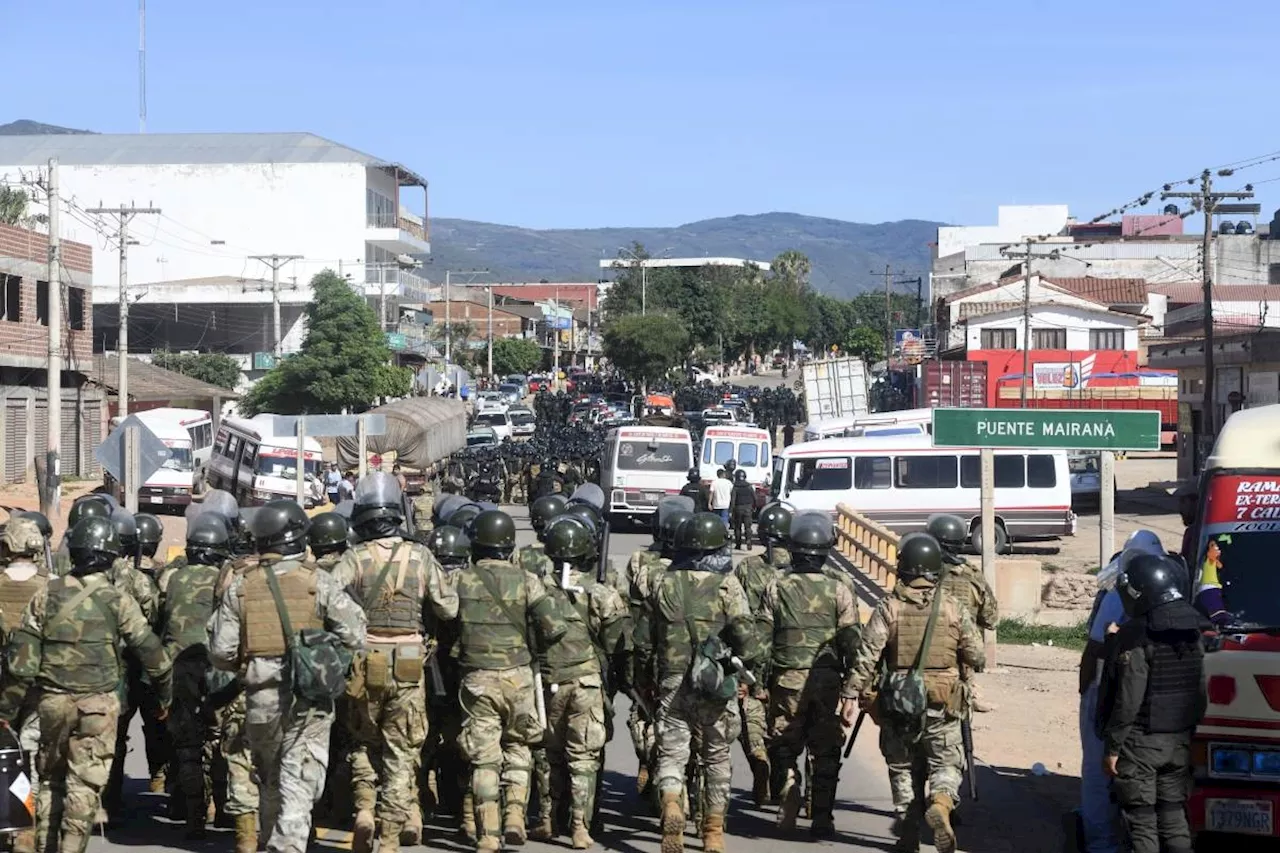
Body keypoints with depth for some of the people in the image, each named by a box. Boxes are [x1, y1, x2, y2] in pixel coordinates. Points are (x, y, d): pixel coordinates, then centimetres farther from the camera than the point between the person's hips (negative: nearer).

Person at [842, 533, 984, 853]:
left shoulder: (889, 607, -5)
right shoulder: (954, 609, -2)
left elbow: (866, 654, -12)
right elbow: (977, 658, 1)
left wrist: (851, 694, -9)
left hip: (897, 705, 0)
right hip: (941, 706, 0)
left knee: (903, 768, 13)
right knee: (947, 764, 9)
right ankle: (941, 804, -22)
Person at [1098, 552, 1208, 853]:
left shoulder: (1134, 637, -17)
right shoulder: (1193, 635, 6)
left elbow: (1128, 700, -19)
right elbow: (1202, 695, 10)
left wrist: (1112, 747, -13)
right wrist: (1191, 731, 19)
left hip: (1140, 742, -7)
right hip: (1180, 741, 7)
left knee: (1141, 819, 0)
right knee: (1174, 816, 13)